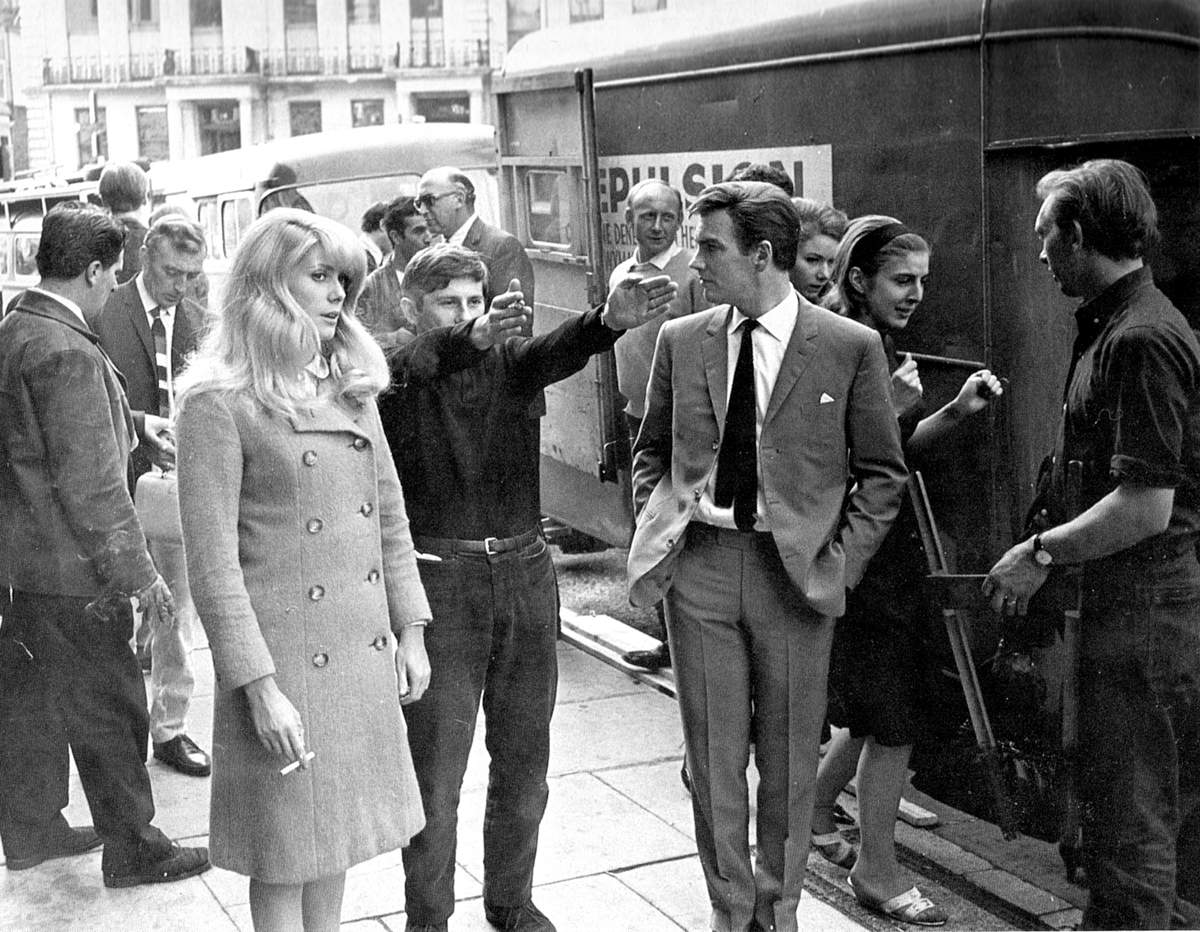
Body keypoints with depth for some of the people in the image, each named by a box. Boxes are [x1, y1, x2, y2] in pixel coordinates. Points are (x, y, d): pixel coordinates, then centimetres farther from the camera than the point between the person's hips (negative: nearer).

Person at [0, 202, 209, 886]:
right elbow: (90, 485, -24)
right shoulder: (67, 353, -23)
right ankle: (133, 849, 18)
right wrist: (140, 576, -19)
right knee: (108, 708, 4)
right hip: (70, 571, -10)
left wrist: (132, 422, 21)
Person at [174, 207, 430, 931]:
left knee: (336, 841, 17)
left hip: (366, 655, 6)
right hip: (286, 659, -6)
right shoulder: (220, 401, -12)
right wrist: (258, 686, -17)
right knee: (284, 856, 6)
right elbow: (212, 559, -14)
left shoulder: (351, 385, 9)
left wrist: (411, 630, 10)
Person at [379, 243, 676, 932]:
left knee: (524, 762, 15)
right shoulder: (399, 375, -3)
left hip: (525, 571, 4)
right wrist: (472, 338, -49)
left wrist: (610, 320, -40)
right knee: (435, 772, 4)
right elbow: (415, 366, -27)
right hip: (440, 578, -3)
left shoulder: (511, 358, 4)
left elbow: (556, 352, -18)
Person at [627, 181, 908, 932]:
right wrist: (658, 529, 3)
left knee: (788, 757, 9)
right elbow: (651, 451, 16)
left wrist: (840, 561, -5)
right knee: (714, 754, 8)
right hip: (698, 567, 2)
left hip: (795, 573, -2)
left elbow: (883, 473, 3)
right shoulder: (681, 340, 5)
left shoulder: (850, 347, -4)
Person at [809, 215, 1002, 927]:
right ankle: (877, 867, 13)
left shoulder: (882, 346, 9)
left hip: (893, 549, 9)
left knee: (874, 708, 19)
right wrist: (889, 409, -26)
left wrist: (957, 410, -1)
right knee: (896, 715, -1)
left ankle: (815, 812, 38)